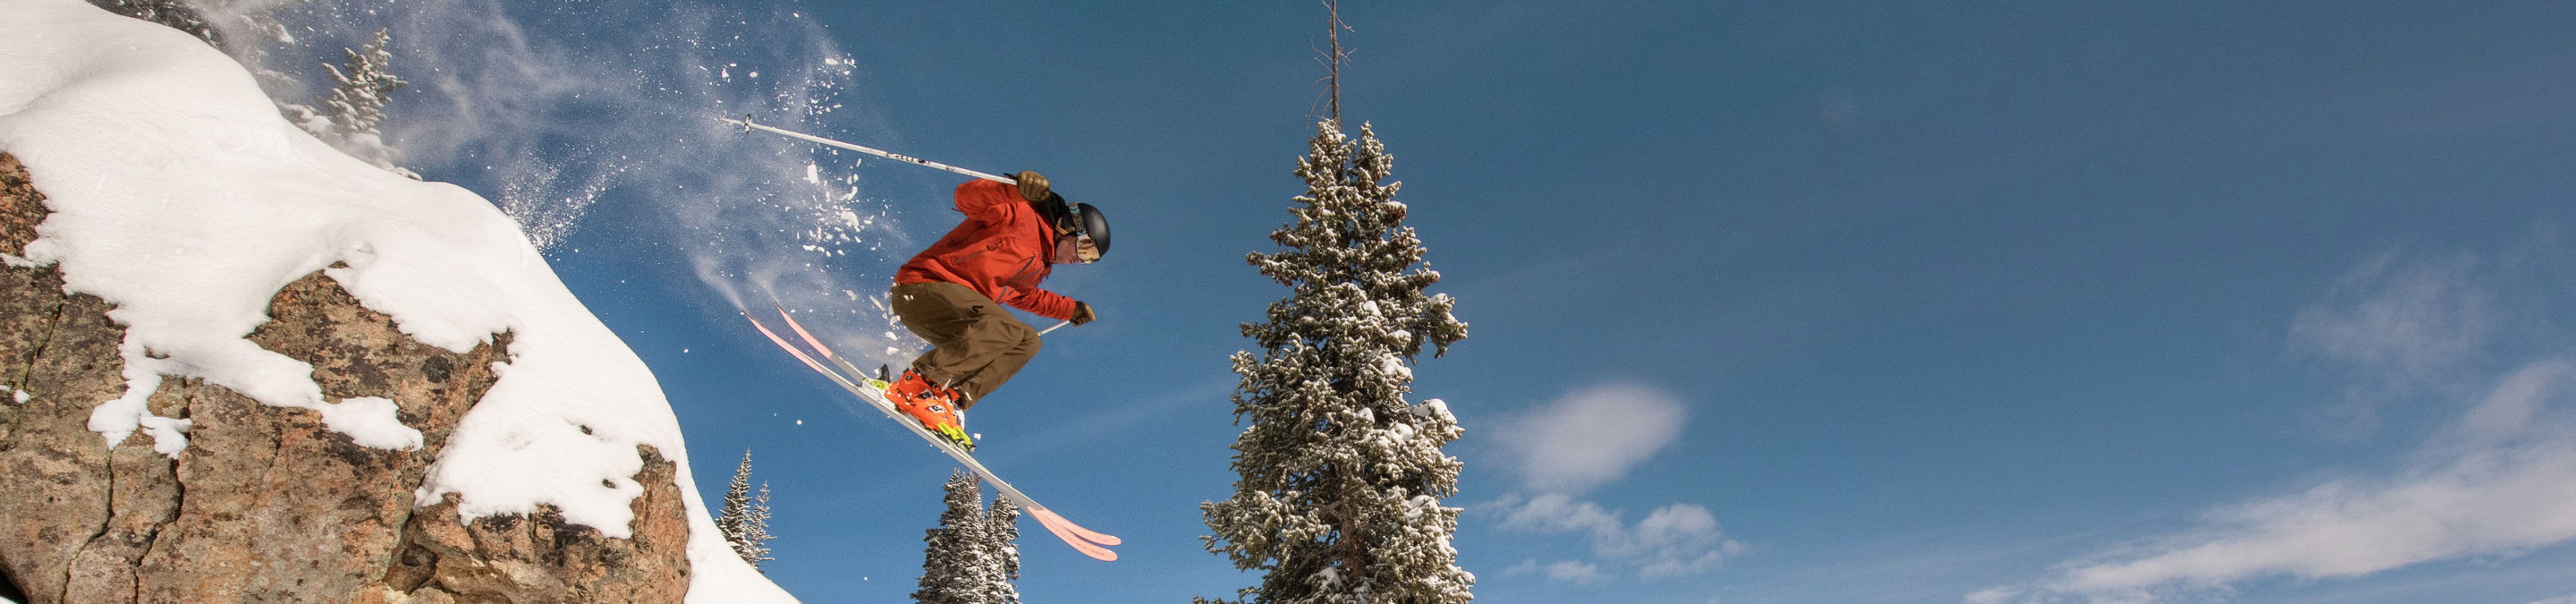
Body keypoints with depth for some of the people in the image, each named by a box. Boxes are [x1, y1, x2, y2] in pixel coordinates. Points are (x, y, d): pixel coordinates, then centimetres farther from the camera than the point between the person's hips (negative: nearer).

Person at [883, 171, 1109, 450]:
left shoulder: (1039, 265, 21)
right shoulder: (1022, 214, -7)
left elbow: (1020, 294, 40)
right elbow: (966, 198, -20)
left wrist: (1072, 309, 37)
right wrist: (1017, 188, -35)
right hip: (921, 287, -9)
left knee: (1027, 341, -1)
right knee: (1005, 326, -29)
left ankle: (952, 400, -15)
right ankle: (915, 384, -31)